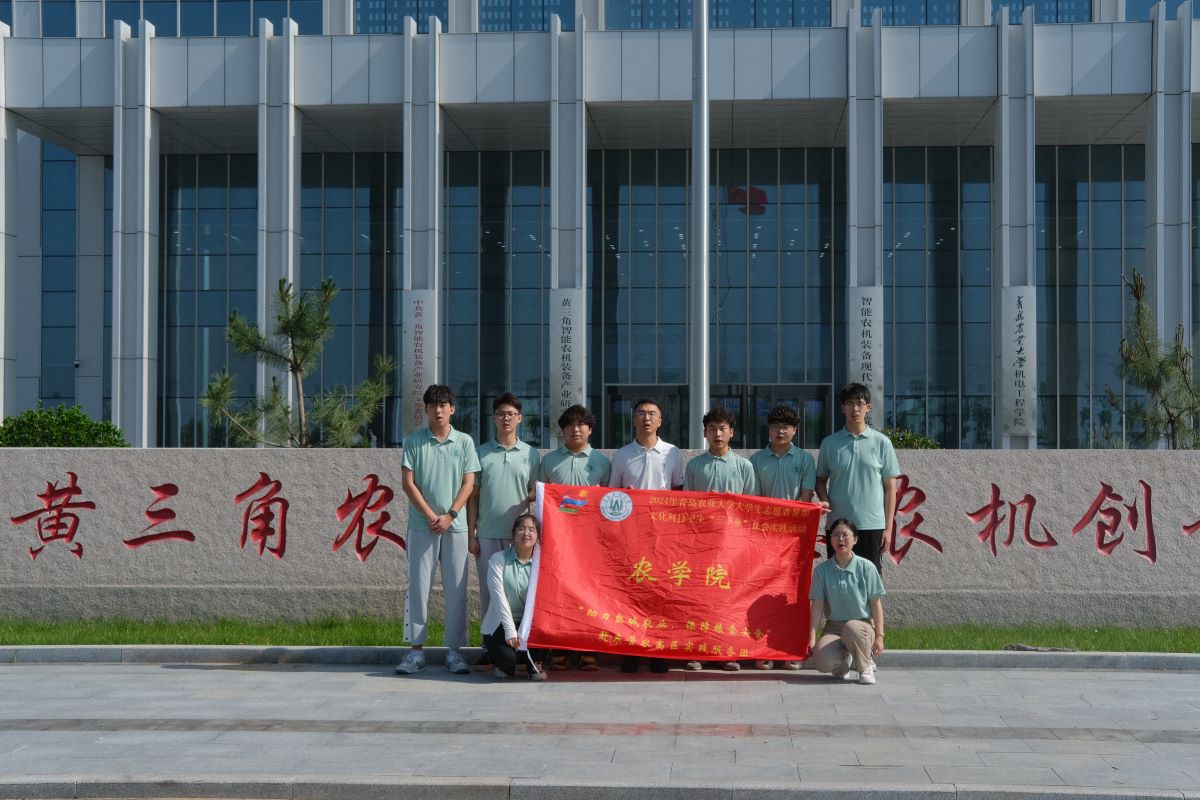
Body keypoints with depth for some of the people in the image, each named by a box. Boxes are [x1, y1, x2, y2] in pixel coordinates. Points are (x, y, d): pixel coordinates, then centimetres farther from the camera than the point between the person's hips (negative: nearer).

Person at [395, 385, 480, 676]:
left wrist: (450, 515, -8)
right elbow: (408, 482, -1)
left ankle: (454, 651, 8)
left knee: (456, 589, 2)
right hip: (422, 525, -1)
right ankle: (416, 651, 7)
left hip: (454, 526, 1)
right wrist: (431, 515, -8)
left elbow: (468, 483, 3)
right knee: (418, 587, 1)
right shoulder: (414, 441, 3)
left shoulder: (464, 442, 5)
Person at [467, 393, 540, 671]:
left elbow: (537, 495, 9)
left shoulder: (530, 454, 7)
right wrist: (471, 533, 1)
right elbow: (473, 495, 7)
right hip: (488, 534, 0)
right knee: (489, 591, 3)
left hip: (519, 534, 0)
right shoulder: (482, 453, 7)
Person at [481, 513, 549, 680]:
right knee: (506, 656, -30)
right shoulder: (498, 559, -5)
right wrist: (510, 630, -21)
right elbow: (499, 597, -12)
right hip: (501, 623, -2)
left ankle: (534, 663, -1)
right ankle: (506, 665, 11)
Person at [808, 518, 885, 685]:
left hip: (863, 625, -2)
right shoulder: (822, 569, 0)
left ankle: (866, 667, -8)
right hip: (834, 626, 2)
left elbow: (876, 604, -1)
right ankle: (844, 662, 12)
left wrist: (879, 636, -7)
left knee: (851, 628, -40)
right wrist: (812, 638, -8)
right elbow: (817, 606, 0)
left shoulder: (866, 567, -4)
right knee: (821, 662, -28)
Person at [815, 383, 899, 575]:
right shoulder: (830, 443, 6)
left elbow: (890, 488, 5)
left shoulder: (881, 442, 3)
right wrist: (825, 501, -7)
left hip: (872, 525, -1)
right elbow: (820, 480, 14)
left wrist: (888, 528, 0)